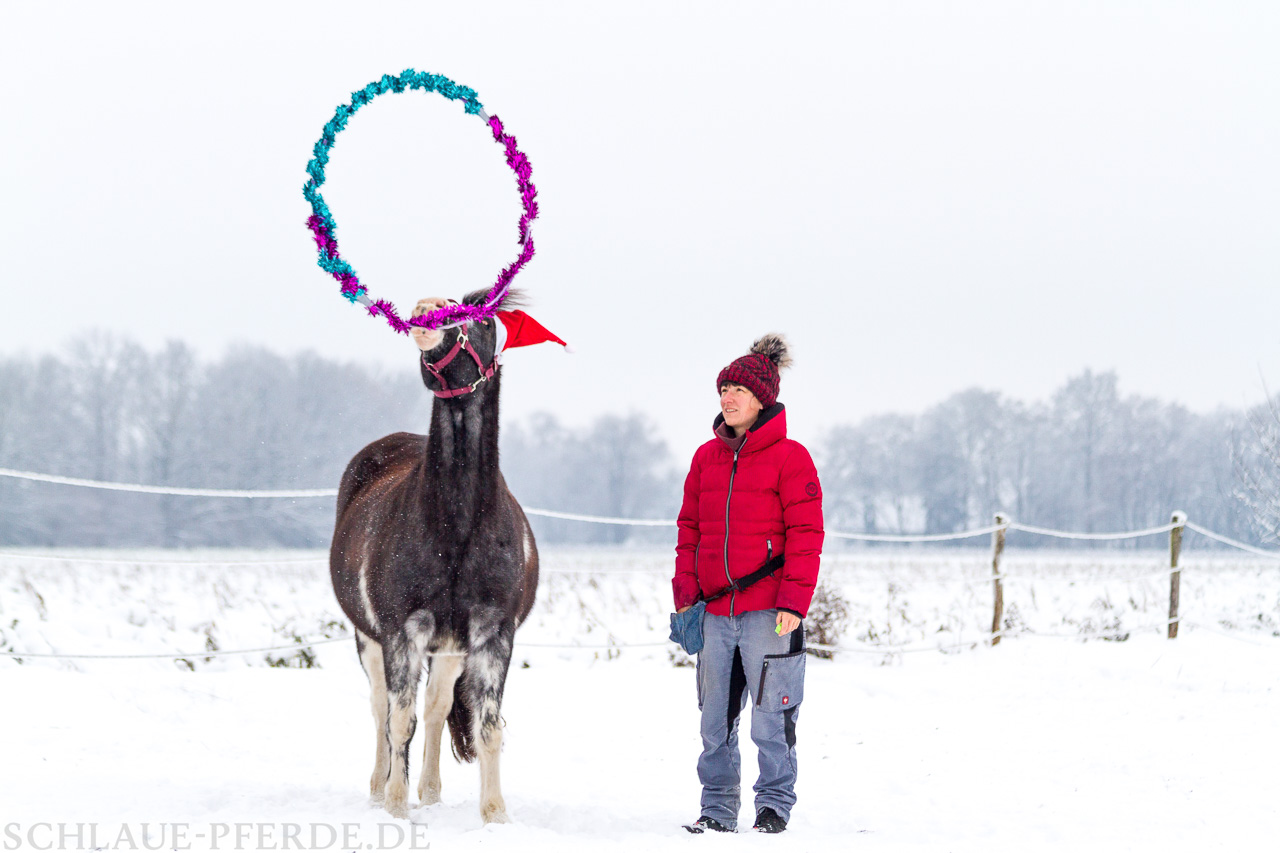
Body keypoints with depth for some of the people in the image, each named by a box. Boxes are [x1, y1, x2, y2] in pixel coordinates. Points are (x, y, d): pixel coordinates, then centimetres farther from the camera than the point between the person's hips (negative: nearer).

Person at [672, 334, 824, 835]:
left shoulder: (789, 457, -4)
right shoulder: (707, 457, 12)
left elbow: (806, 534, -7)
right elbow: (690, 527, 16)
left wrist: (794, 601, -14)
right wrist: (685, 591, 6)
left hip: (769, 610, -5)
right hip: (715, 611, 5)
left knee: (770, 716, -1)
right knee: (715, 719, 8)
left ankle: (774, 806, 10)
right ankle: (717, 810, 16)